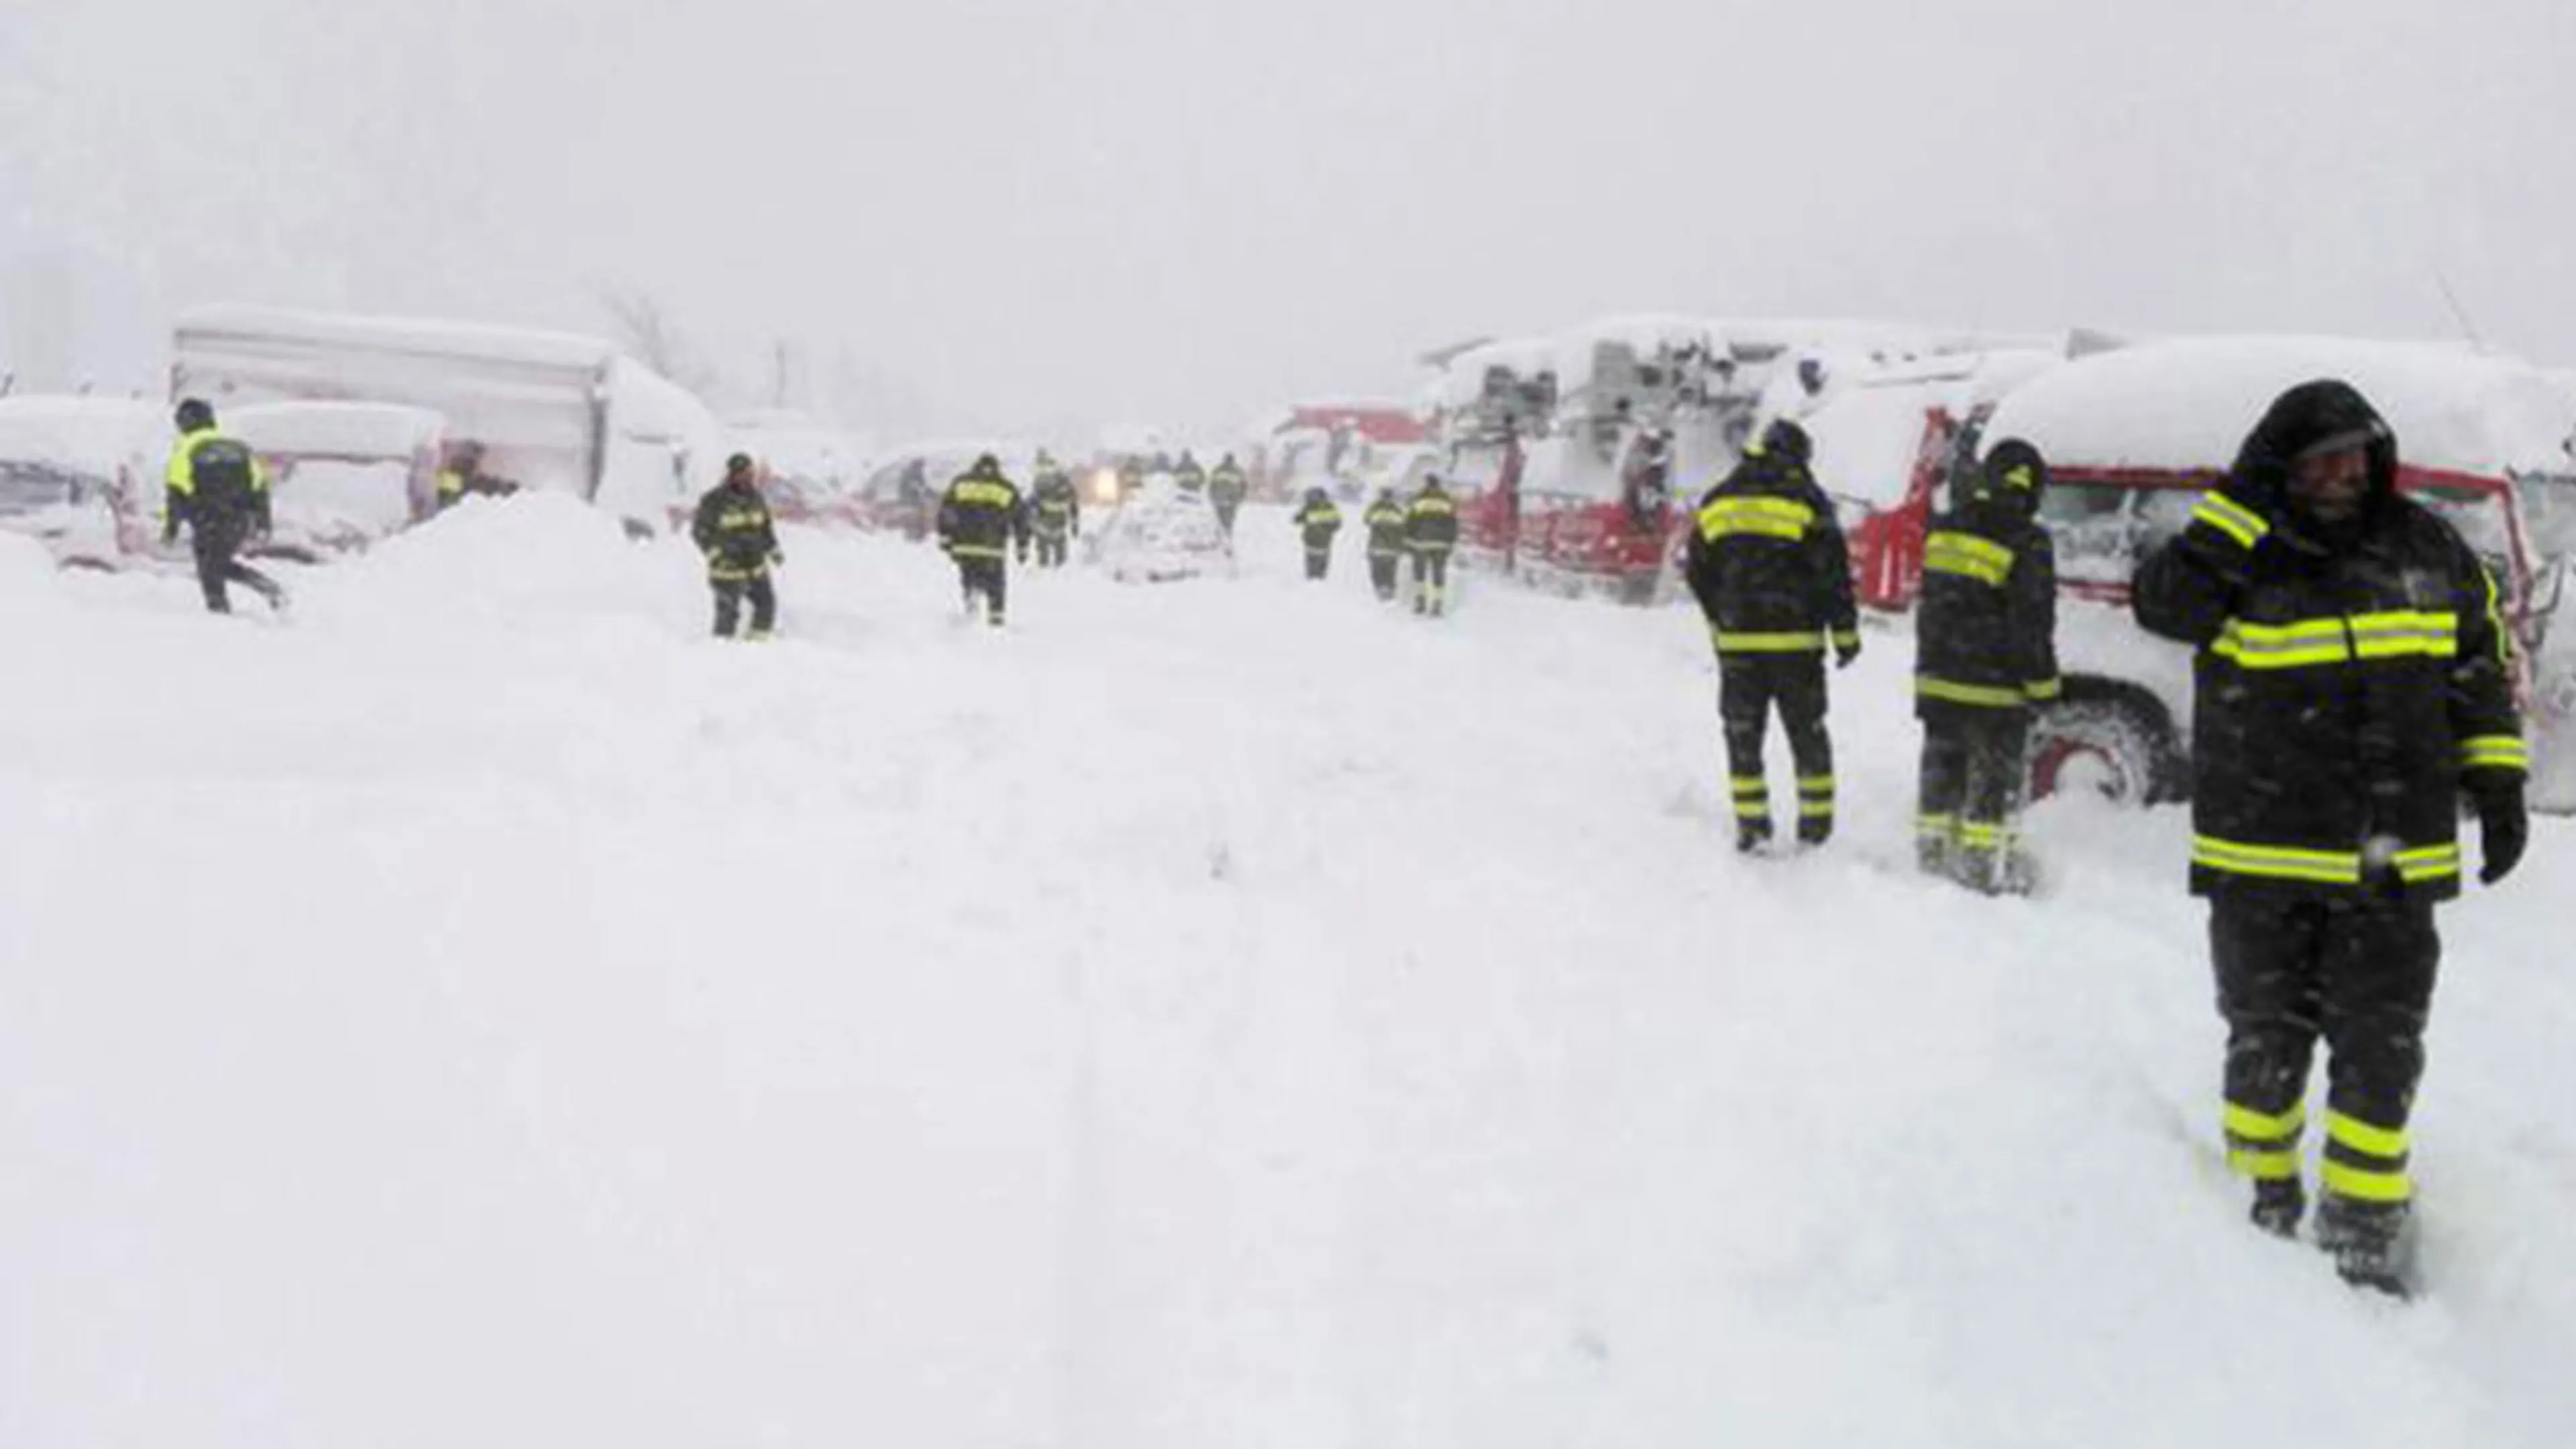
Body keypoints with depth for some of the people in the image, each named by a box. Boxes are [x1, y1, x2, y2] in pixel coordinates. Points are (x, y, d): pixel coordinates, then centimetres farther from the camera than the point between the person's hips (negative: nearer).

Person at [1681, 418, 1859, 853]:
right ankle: (1816, 825, 11)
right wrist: (1845, 633, 0)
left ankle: (1751, 824, 7)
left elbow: (1698, 573, 13)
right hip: (1795, 641, -2)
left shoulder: (1717, 500, 8)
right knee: (1807, 733, 9)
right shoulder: (1806, 499, -5)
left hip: (1736, 642, 3)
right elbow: (1832, 572, -7)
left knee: (1743, 735, 9)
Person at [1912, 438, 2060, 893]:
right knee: (1993, 772, 3)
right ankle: (1982, 861, 5)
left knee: (1943, 763, 15)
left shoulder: (1943, 530, 6)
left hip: (1940, 676, 6)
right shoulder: (2026, 543, -14)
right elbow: (2032, 622, -12)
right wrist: (2041, 683, -4)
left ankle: (1934, 849, 22)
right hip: (1993, 686, -6)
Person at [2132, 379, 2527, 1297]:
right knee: (2268, 1039, 11)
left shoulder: (2427, 550, 4)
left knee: (2381, 1048, 5)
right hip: (2260, 859, -2)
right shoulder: (2243, 559, -3)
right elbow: (2163, 603, -22)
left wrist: (2498, 782, 8)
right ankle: (2263, 1195, 30)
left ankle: (2362, 1226, 19)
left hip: (2393, 862, 2)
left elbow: (2481, 667, 13)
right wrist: (2244, 500, -21)